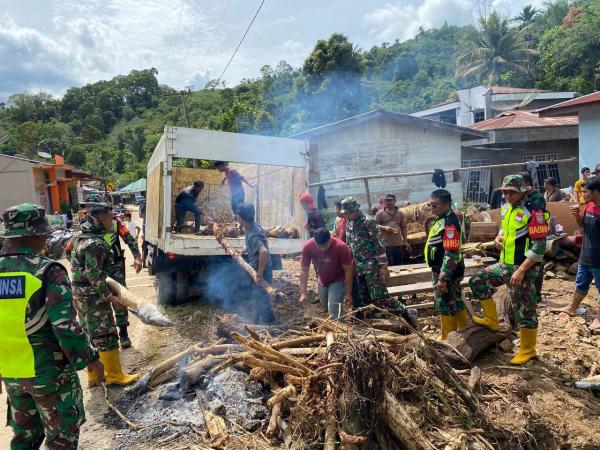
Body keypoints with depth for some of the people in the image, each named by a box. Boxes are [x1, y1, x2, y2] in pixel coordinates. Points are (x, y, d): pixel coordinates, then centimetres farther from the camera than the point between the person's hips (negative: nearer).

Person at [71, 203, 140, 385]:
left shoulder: (82, 237, 9)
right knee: (106, 335, -1)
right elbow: (94, 276, -24)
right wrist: (108, 296, -16)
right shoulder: (95, 244, -22)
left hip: (81, 294, 10)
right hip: (92, 296, -10)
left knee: (91, 334, 17)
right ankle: (114, 375, 8)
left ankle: (94, 373, 27)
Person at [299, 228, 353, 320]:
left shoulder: (341, 247, -32)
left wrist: (348, 293, -17)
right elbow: (304, 271, -18)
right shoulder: (308, 247, -25)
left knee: (334, 313, -13)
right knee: (326, 307, 21)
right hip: (322, 281, 4)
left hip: (337, 281, -4)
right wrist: (303, 293, -24)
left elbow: (348, 270, -21)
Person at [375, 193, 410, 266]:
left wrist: (405, 241, 10)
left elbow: (404, 227, 13)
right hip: (386, 244, -3)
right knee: (389, 265, -2)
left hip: (399, 243, 3)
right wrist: (384, 228, -19)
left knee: (399, 264, 10)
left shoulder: (400, 212, 10)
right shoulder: (380, 213, 1)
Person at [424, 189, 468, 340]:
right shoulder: (442, 219, 9)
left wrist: (442, 278, -26)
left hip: (446, 271, -10)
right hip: (443, 269, 10)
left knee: (445, 305, 2)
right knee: (456, 302, 19)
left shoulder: (449, 223, -23)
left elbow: (451, 254, -27)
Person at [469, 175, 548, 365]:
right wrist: (499, 236, 4)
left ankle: (528, 350, 19)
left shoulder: (533, 212, -18)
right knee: (478, 282, 11)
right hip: (504, 264, 8)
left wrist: (521, 270, -24)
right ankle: (491, 320, 26)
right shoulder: (506, 208, 7)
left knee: (524, 309, 2)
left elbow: (539, 246, -21)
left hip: (522, 268, -8)